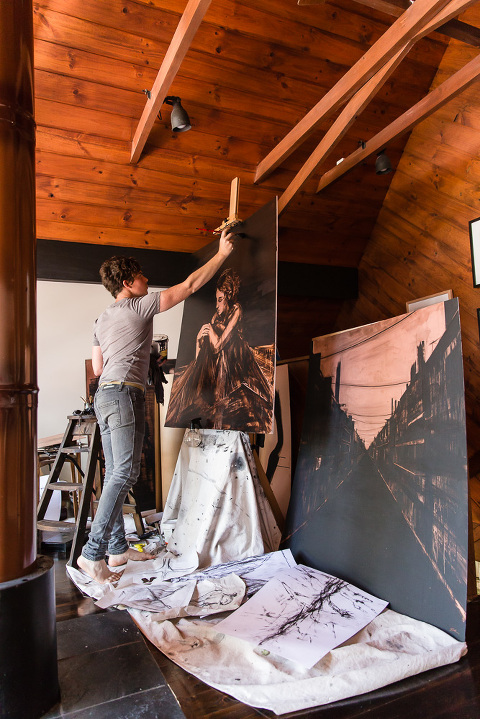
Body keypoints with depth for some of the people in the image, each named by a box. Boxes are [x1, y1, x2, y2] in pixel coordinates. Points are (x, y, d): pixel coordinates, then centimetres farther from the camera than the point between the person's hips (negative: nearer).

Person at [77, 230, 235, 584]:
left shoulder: (103, 319, 20)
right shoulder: (140, 306, -3)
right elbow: (189, 286, -3)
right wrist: (222, 253, 4)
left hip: (105, 395, 9)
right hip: (125, 394, -9)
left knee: (115, 475, 9)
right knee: (125, 473, -11)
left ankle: (118, 548, 16)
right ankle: (93, 553, -12)